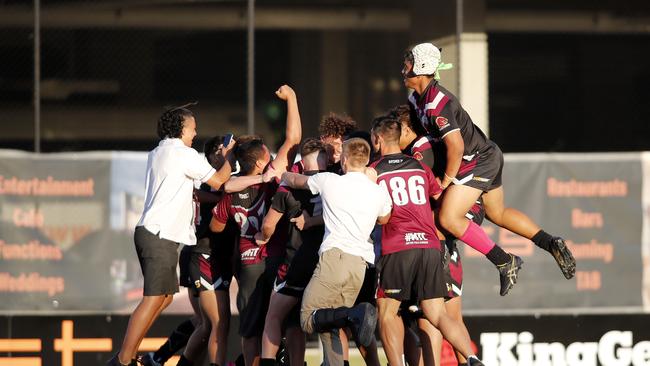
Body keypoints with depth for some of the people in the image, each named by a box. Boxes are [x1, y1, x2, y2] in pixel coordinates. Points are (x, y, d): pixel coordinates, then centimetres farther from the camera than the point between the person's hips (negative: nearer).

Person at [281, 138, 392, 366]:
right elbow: (384, 219, 37)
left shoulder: (329, 181, 5)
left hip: (334, 256, -5)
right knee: (328, 326, 13)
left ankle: (355, 315, -28)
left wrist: (282, 174, 47)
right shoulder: (379, 193, 14)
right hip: (361, 264, 5)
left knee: (309, 321, -4)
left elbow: (294, 180, 24)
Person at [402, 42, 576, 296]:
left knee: (449, 218, -12)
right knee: (497, 213, 22)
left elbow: (456, 146, -29)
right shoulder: (416, 99, 5)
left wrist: (445, 181, -17)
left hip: (477, 162, -10)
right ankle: (551, 244, 18)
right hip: (489, 157, 10)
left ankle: (505, 262, -7)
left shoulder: (436, 104, -26)